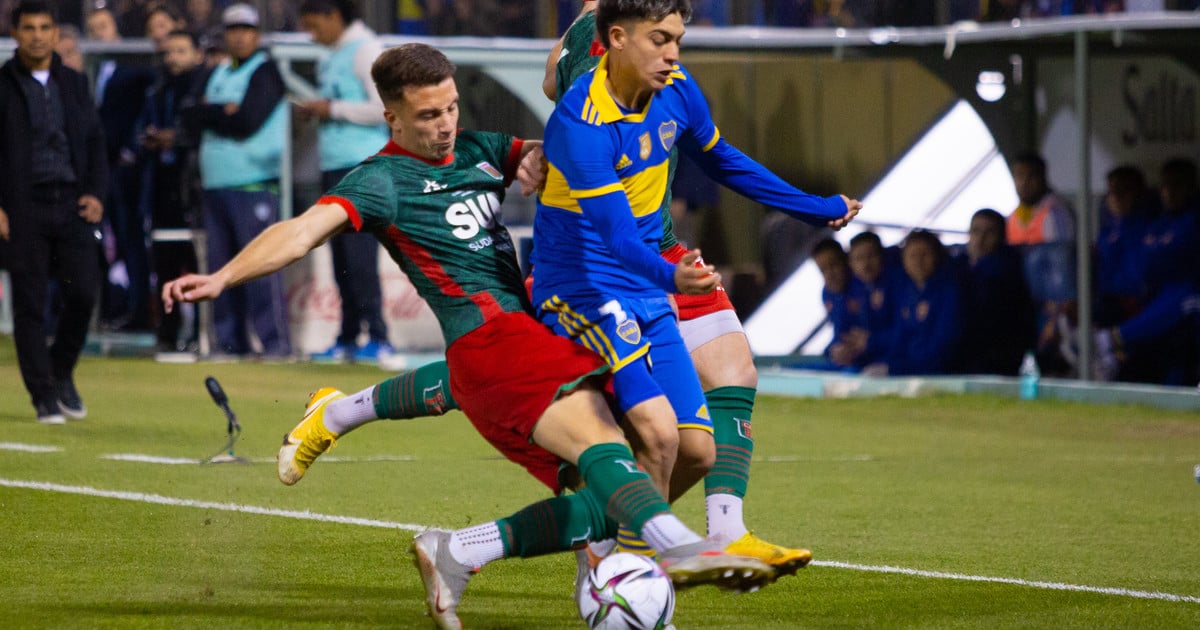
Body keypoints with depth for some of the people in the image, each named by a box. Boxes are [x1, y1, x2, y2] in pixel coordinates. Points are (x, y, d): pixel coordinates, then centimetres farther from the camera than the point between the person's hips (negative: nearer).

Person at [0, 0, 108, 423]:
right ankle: (44, 395, 4)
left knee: (83, 293, -6)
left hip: (72, 205, 3)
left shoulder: (74, 84, 13)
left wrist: (95, 193, 1)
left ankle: (62, 373, 17)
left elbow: (94, 142, 16)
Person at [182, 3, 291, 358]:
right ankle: (231, 340, 11)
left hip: (253, 184, -7)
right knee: (222, 265, 6)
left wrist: (208, 116, 1)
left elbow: (247, 122, -13)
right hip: (215, 183, 7)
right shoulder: (218, 74, 20)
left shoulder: (265, 72, -2)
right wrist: (223, 112, -7)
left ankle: (276, 341, -14)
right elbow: (190, 117, 9)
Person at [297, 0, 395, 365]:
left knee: (359, 253, -12)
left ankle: (377, 338, -11)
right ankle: (348, 339, 10)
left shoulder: (365, 50, -7)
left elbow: (384, 109, -15)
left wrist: (332, 109, -11)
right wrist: (315, 111, 6)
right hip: (333, 168, 9)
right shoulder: (331, 58, 18)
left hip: (362, 167, -9)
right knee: (340, 254, 7)